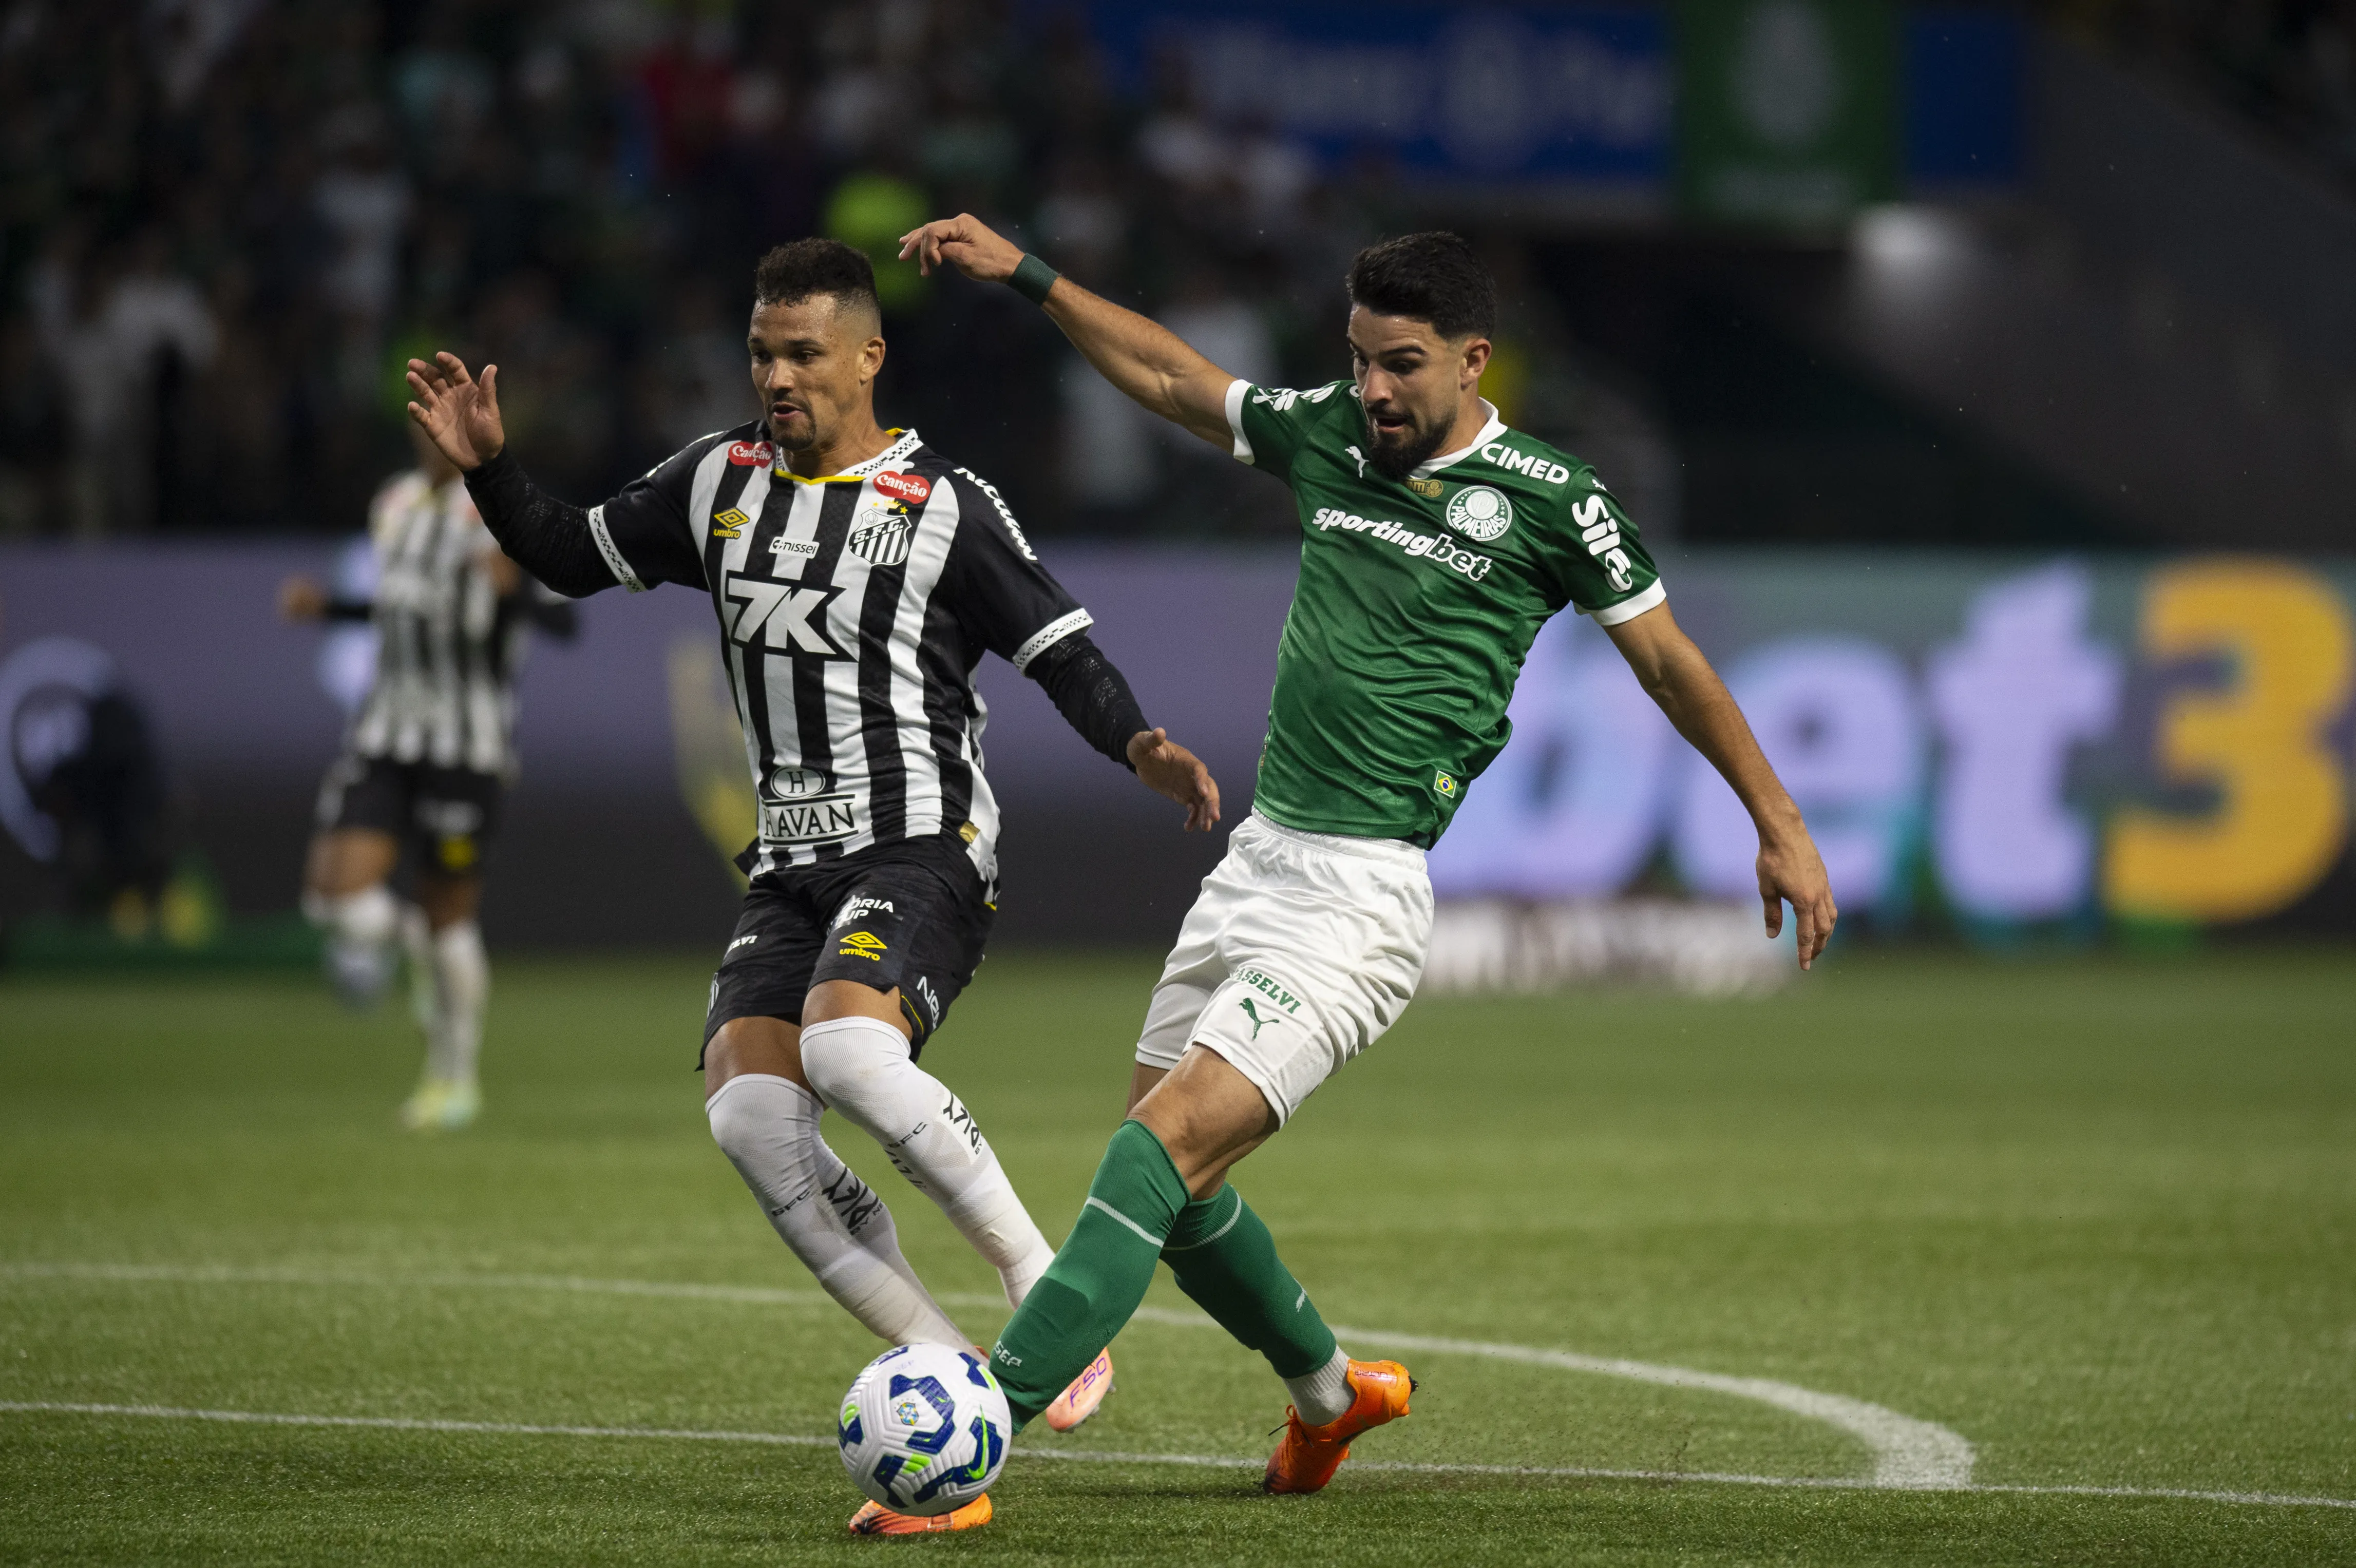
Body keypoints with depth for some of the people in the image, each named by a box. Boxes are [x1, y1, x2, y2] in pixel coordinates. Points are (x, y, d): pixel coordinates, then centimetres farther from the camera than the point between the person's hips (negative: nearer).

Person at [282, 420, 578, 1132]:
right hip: (386, 731, 5)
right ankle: (402, 934, 25)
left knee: (449, 916, 4)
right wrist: (328, 606, 18)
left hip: (467, 744, -5)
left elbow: (563, 621, -13)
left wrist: (514, 587, -32)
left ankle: (455, 1078, 23)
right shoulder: (393, 506, 11)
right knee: (335, 889, -12)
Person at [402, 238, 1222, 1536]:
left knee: (847, 1049, -34)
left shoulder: (947, 506, -3)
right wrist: (487, 470, 6)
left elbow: (1061, 650, -4)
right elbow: (571, 557, 23)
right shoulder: (720, 480, 13)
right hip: (791, 869, 6)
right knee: (748, 1116, -16)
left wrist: (1140, 744, -22)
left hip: (922, 851, -6)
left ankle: (1045, 1290, -18)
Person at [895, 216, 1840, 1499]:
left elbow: (1668, 661, 6)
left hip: (1359, 898, -7)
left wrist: (1781, 827, 10)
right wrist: (1022, 274, 20)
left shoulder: (1546, 501, -5)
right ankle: (1329, 1392, 37)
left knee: (1159, 1151, -19)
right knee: (1168, 1187, 12)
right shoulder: (1327, 435, 9)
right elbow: (1167, 376, 24)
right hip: (1255, 860, 7)